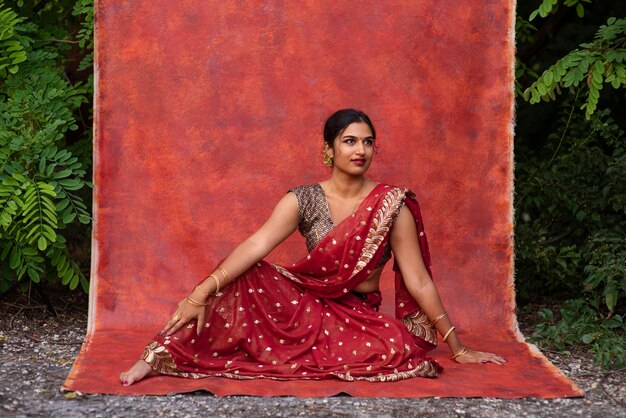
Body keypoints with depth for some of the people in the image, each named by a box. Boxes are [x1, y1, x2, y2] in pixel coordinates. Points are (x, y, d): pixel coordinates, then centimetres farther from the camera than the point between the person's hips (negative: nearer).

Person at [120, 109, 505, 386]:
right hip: (306, 306, 0)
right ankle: (159, 357, -26)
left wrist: (458, 348, -6)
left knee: (400, 349, -34)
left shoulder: (392, 205, -7)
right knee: (248, 278, -26)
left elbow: (419, 282, -6)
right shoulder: (303, 201, -5)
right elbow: (256, 246, -20)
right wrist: (201, 294, -34)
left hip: (361, 316, 0)